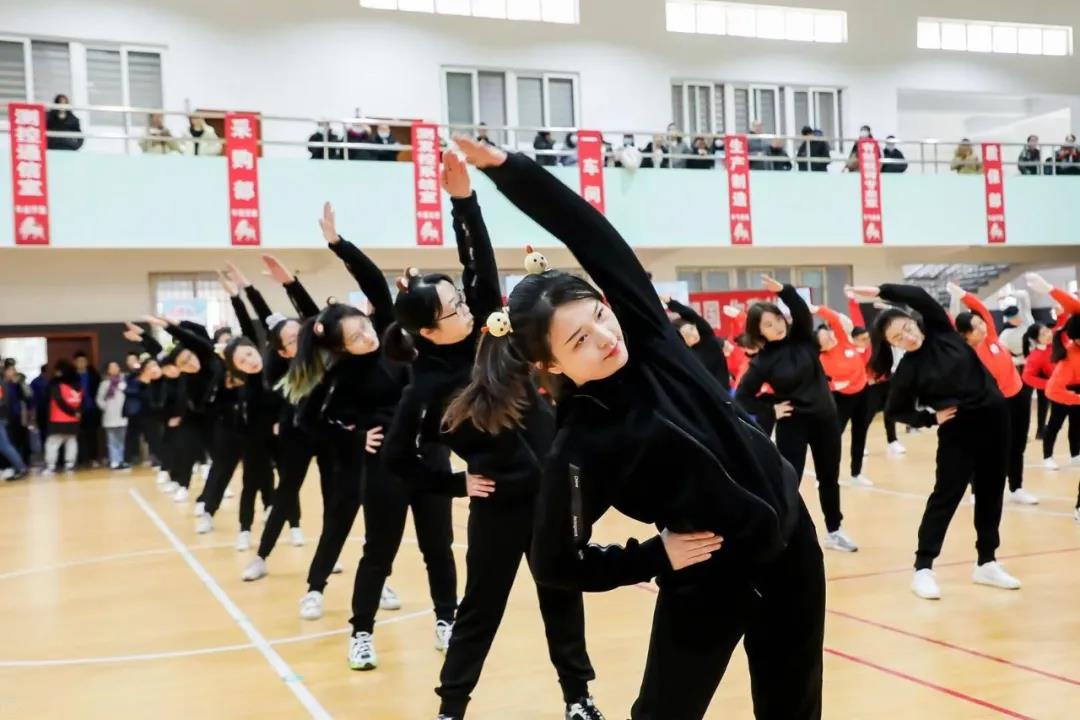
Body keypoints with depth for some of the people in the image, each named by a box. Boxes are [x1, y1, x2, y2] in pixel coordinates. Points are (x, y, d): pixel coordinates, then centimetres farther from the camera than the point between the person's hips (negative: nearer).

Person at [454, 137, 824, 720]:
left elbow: (589, 233, -14)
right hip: (708, 583, -5)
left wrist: (504, 165, -21)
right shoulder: (579, 447, -20)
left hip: (789, 547, 5)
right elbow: (554, 564, -11)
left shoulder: (645, 336, -10)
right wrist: (655, 557, -12)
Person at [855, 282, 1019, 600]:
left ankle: (986, 563, 20)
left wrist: (880, 292, -19)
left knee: (991, 493, 9)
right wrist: (931, 417, -12)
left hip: (994, 417, 4)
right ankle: (923, 568, 1)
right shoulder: (907, 371, -10)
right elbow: (896, 410, -2)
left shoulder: (941, 332, -3)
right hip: (958, 429, -4)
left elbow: (920, 296, -15)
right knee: (946, 496, -4)